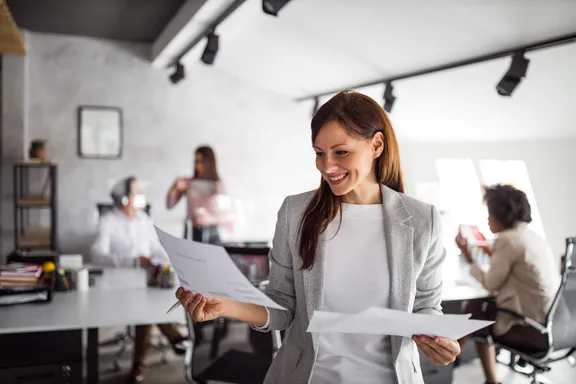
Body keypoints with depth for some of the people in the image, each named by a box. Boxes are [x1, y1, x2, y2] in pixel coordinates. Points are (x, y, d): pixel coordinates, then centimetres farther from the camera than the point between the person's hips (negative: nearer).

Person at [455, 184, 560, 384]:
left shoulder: (507, 239, -18)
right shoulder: (531, 235, 8)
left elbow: (490, 285, -12)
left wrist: (468, 257, 0)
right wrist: (493, 254, 29)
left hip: (532, 329, -8)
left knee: (472, 315, 11)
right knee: (477, 307, 18)